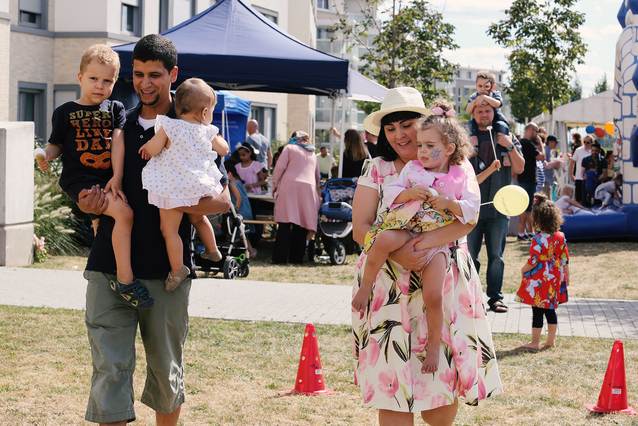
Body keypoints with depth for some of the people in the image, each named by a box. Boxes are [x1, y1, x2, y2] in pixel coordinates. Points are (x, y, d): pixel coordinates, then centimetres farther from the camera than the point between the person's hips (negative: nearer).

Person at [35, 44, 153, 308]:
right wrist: (47, 155, -12)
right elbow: (56, 144, 12)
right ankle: (125, 280, -21)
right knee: (123, 213, -22)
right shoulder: (65, 112, 6)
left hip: (108, 179, 5)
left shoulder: (115, 109, 12)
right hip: (80, 180, -5)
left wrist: (117, 177, -10)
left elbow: (117, 141, 1)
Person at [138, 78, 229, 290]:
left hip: (173, 189, -5)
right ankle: (212, 250, 43)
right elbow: (224, 149, 15)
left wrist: (145, 148, 8)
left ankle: (177, 270, 2)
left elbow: (152, 149, -13)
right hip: (199, 187, 5)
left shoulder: (169, 127, -11)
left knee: (169, 230, 3)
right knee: (198, 218, 31)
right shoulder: (207, 132, 1)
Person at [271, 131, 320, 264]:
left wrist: (274, 185, 9)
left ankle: (280, 257, -11)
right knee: (301, 225, 4)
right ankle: (297, 257, 0)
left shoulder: (289, 148, 11)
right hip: (309, 188, 4)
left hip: (289, 187, -4)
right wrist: (317, 190, 41)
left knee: (285, 225, -6)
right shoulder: (312, 154, 25)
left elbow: (279, 168, 1)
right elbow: (317, 176, 29)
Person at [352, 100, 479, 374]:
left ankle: (434, 345, 8)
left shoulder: (462, 175, 6)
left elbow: (472, 210, 1)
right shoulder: (412, 169, 9)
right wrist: (409, 193, -13)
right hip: (405, 227, 1)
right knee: (384, 240, -38)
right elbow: (389, 194, 4)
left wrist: (450, 204, -14)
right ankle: (365, 287, -16)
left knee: (433, 296, -14)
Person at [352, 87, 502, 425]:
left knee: (444, 375, 2)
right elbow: (360, 229, -3)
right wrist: (396, 253, -21)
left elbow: (467, 219, -9)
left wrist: (428, 242, -25)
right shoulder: (376, 171, 4)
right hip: (389, 289, 0)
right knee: (392, 380, -2)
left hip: (445, 284, 0)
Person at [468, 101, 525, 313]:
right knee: (469, 255, 1)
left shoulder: (506, 138, 8)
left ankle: (495, 297, 12)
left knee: (496, 256, 5)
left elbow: (519, 168, 4)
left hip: (498, 208, 1)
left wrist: (510, 147, -10)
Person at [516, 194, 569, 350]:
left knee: (537, 311, -1)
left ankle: (535, 342, 5)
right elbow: (565, 259, 8)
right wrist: (566, 276, 18)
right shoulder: (560, 236, 2)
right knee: (550, 310, 15)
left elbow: (534, 261, -19)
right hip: (554, 279, 7)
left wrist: (523, 270, -2)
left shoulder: (539, 239, -19)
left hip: (539, 281, -7)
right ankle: (551, 340, 20)